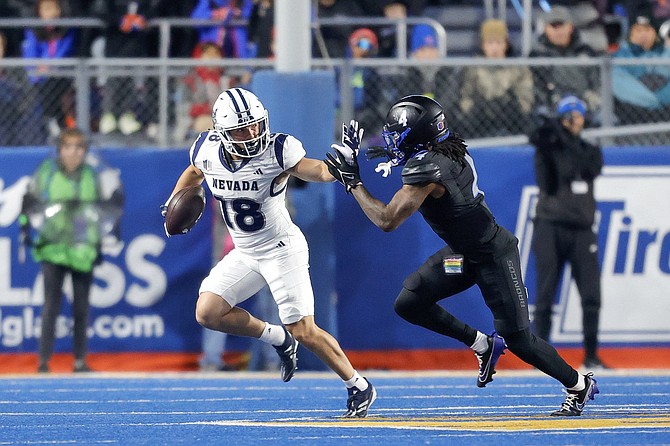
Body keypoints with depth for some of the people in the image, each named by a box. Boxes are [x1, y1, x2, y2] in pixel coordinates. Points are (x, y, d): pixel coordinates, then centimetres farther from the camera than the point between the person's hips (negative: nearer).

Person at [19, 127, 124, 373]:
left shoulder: (94, 176, 3)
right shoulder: (45, 173, 1)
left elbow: (115, 197, 15)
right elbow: (29, 200, 12)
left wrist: (112, 223, 6)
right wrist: (25, 226, 4)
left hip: (83, 249, 2)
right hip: (52, 249, -2)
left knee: (81, 307, 7)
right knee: (51, 304, -8)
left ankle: (80, 360, 16)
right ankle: (44, 360, -6)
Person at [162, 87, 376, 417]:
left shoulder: (276, 152, -23)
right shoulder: (208, 150, -9)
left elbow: (318, 171, -38)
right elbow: (193, 174, 15)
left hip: (282, 250, -6)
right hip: (244, 254, 6)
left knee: (304, 332, -8)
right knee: (208, 313, -7)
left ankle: (359, 387, 12)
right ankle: (279, 339, 15)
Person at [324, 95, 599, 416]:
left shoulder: (425, 169, -28)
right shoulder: (449, 149, -2)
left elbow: (387, 220, -28)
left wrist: (353, 182, -18)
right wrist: (398, 156, 9)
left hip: (493, 256, -9)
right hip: (463, 252, 9)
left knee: (518, 340, -3)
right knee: (408, 303, 1)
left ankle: (579, 384, 17)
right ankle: (483, 346, 14)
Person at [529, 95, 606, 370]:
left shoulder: (591, 151, 11)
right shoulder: (548, 150, 5)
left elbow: (591, 169, -12)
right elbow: (547, 185, -10)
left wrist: (566, 139, -19)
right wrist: (545, 150, -18)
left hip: (582, 231, 2)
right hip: (550, 229, -2)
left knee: (591, 296, -4)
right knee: (545, 296, -6)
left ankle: (591, 356, 5)